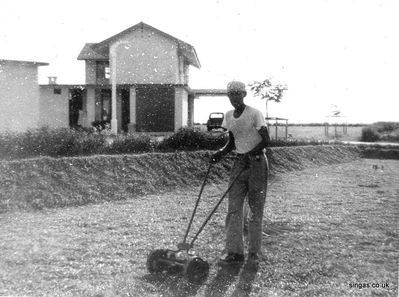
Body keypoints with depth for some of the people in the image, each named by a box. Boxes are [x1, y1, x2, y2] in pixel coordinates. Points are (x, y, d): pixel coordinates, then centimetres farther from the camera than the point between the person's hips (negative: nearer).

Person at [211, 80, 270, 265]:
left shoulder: (254, 114, -10)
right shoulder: (229, 116, 9)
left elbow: (266, 140, -11)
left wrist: (250, 154, -24)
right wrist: (221, 153, -2)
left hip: (257, 163, -5)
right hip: (239, 162, 6)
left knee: (256, 209, 1)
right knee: (233, 209, -1)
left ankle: (254, 251, 12)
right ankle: (234, 252, 2)